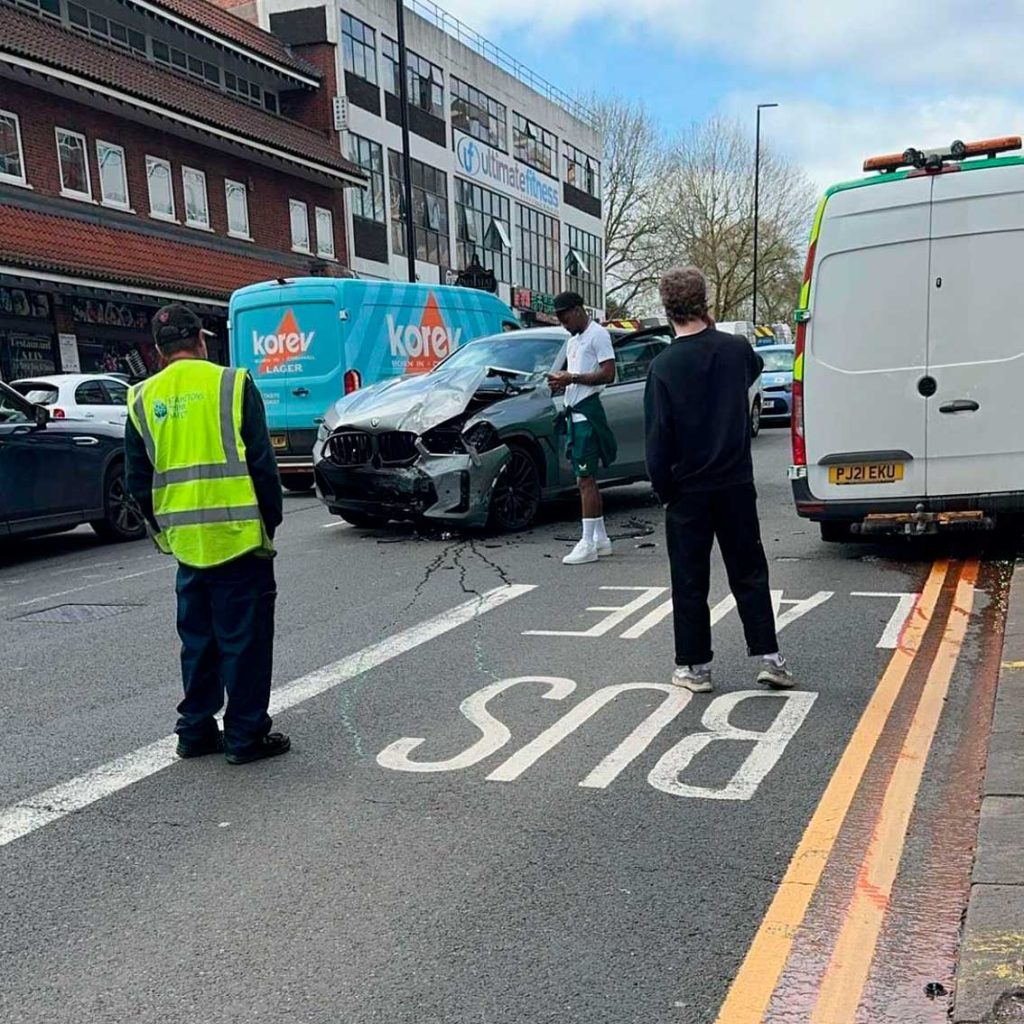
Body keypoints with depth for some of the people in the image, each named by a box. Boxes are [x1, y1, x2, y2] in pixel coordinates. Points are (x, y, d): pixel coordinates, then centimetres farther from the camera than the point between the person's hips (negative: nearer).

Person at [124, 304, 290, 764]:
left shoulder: (143, 399, 6)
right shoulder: (233, 384, -6)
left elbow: (137, 480, 10)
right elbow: (262, 463, -7)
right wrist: (271, 519, 4)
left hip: (186, 542, 5)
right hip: (239, 536, -4)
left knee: (198, 640, 17)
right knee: (246, 639, 4)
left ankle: (196, 730, 24)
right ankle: (246, 736, 8)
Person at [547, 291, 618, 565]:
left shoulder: (597, 334, -7)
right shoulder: (573, 340, 22)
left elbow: (608, 374, -16)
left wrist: (572, 378, -18)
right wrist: (561, 381, 9)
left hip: (588, 411, -10)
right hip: (574, 412, 10)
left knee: (585, 479, -11)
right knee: (586, 479, 11)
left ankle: (588, 543, -10)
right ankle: (600, 538, 18)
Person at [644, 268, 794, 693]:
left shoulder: (663, 366, -13)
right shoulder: (735, 349, -4)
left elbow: (658, 438, -12)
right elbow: (756, 368, 23)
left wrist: (663, 488, -1)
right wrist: (712, 330, 26)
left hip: (688, 490, -3)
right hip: (736, 484, 3)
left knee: (689, 581, 7)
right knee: (749, 574, 13)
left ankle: (695, 666, 14)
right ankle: (768, 657, 13)